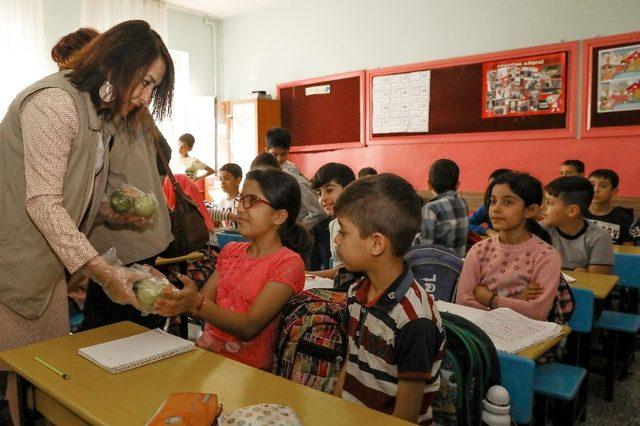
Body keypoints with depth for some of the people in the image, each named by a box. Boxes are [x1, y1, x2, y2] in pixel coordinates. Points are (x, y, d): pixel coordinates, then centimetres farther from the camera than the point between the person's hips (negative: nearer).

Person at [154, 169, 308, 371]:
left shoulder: (288, 263, -10)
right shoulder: (230, 251, 12)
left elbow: (249, 326, -17)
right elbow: (204, 304, 7)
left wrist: (196, 303, -29)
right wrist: (180, 301, -14)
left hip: (247, 368, -5)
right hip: (206, 351, 5)